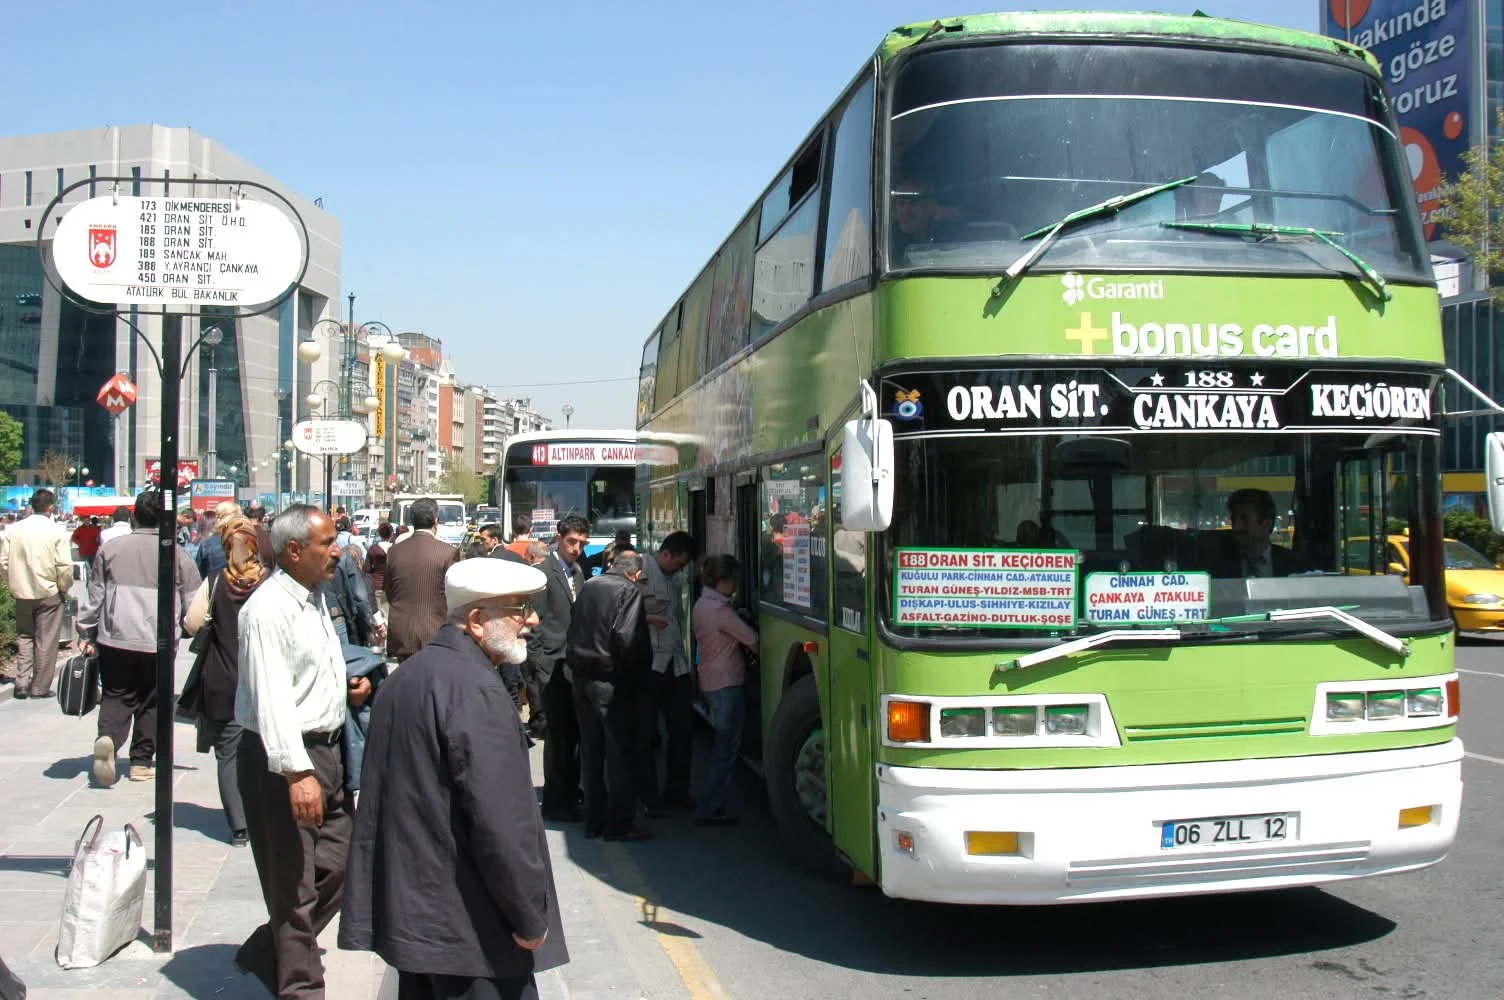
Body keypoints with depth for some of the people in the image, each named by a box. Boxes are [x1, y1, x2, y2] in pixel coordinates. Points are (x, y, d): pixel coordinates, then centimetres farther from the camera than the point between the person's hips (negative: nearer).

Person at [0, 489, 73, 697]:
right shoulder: (56, 532, -11)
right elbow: (65, 566, -15)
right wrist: (64, 588, 1)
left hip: (22, 594, 4)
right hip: (49, 594, -3)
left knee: (24, 637, 16)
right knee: (46, 641, 5)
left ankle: (21, 684, 13)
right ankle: (40, 687, 9)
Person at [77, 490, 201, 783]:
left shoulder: (110, 549, 2)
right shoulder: (176, 554, -1)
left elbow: (94, 595, 8)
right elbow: (193, 603, 3)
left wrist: (86, 634, 17)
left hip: (114, 638, 1)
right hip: (157, 641, -1)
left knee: (116, 696, 11)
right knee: (151, 701, 12)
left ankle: (107, 737, -16)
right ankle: (142, 762, 15)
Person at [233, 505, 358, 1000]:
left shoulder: (314, 597, 12)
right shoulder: (268, 609, -18)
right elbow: (272, 697, -26)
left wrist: (346, 688, 9)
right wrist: (298, 773, -31)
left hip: (326, 749, 9)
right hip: (284, 758, -9)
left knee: (337, 865, 15)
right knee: (295, 885, 2)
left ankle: (265, 954, 32)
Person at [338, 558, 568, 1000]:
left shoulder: (406, 676, 12)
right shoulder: (475, 690, -19)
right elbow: (502, 822, -23)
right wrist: (530, 917, -13)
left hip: (407, 912, 10)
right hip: (467, 928, -9)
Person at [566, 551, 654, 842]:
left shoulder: (588, 586, 10)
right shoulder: (629, 591, -10)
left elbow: (573, 629, 13)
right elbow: (627, 638, -20)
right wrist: (641, 670, -8)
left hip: (581, 676, 7)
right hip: (611, 679, -7)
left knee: (590, 751, 13)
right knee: (620, 752, 1)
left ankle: (593, 820, 20)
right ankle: (619, 823, 2)